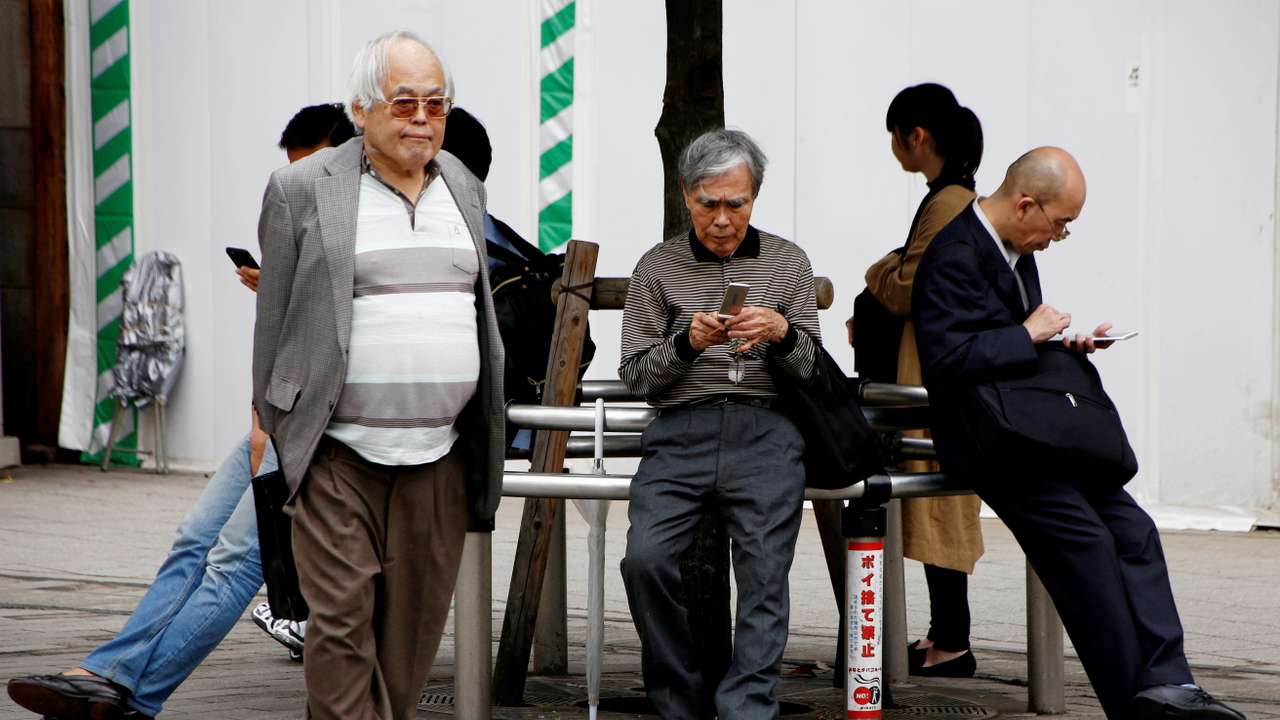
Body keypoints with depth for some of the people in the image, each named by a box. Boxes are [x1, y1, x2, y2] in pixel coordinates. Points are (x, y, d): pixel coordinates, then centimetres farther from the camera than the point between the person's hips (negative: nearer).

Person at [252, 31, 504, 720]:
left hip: (441, 455, 4)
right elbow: (273, 321, 4)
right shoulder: (301, 188, -1)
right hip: (337, 453, -4)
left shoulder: (464, 188, 13)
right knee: (342, 620, -8)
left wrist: (486, 430, 22)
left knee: (413, 630, 7)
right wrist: (272, 438, 4)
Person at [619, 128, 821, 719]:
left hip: (765, 432, 0)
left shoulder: (788, 262, 16)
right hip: (680, 433, 0)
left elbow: (812, 368, 14)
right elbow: (634, 375, 9)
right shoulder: (657, 267, 13)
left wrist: (782, 334, -7)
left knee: (764, 575, -16)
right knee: (646, 559, -20)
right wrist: (686, 342, -8)